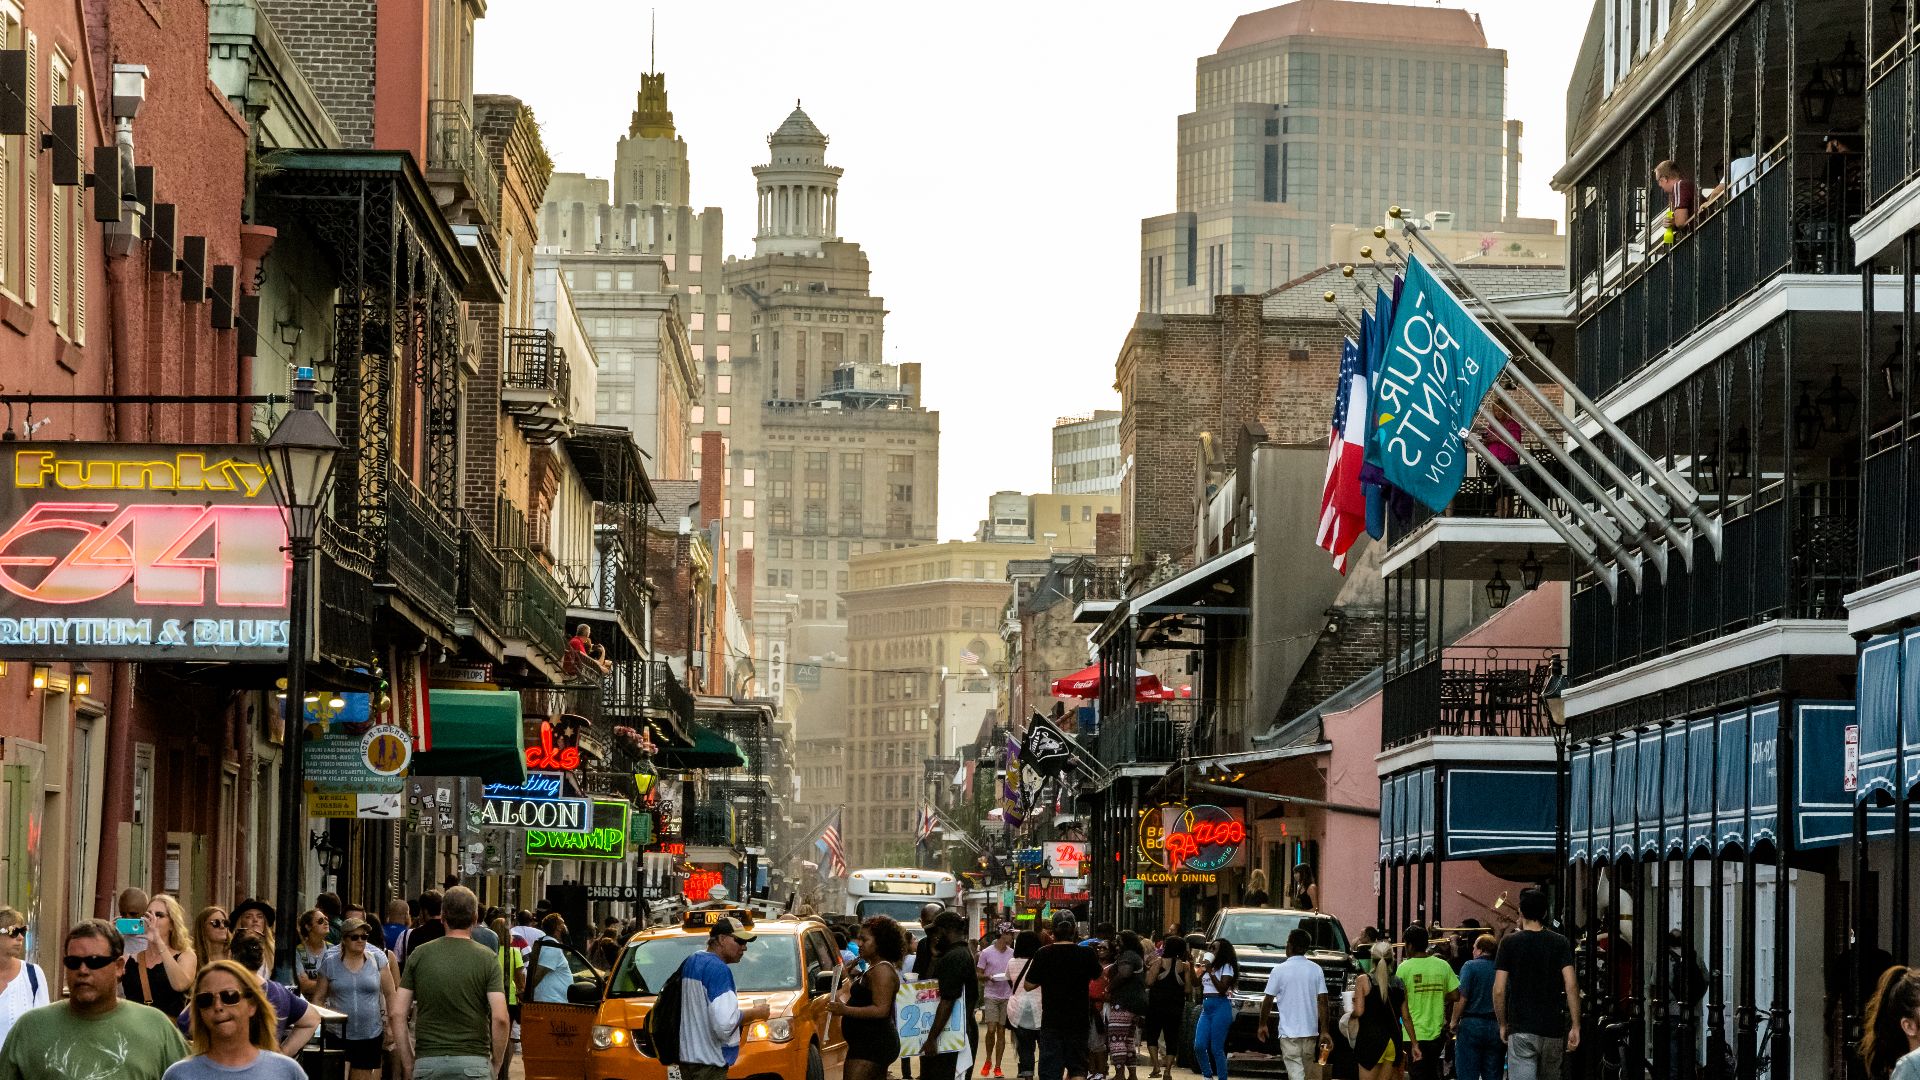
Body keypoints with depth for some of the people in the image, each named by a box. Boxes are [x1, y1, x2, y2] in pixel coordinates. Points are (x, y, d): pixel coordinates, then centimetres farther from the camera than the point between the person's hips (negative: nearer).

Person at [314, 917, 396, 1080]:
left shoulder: (377, 959, 2)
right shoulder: (330, 963, 2)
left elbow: (390, 995, 5)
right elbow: (318, 998, 7)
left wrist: (390, 1027, 1)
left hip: (371, 1035, 1)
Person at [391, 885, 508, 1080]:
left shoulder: (419, 954, 4)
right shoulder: (486, 958, -2)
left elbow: (396, 1015, 1)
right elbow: (500, 1018, -10)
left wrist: (408, 1064, 8)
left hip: (427, 1062, 2)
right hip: (474, 1062, -2)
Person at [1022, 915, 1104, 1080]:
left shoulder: (1043, 955, -9)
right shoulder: (1086, 954, -6)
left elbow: (1028, 985, -4)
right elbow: (1097, 975, 12)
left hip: (1051, 1019, -1)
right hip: (1079, 1019, 1)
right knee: (1078, 1067, 13)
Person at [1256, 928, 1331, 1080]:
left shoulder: (1280, 970, -6)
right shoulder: (1316, 970, 2)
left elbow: (1268, 1000, -2)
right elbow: (1322, 1002, -1)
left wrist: (1262, 1025, 12)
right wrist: (1324, 1031, 2)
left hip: (1289, 1031, -4)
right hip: (1311, 1030, 4)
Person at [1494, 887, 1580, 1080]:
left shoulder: (1510, 943, -2)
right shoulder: (1560, 943, 2)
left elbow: (1499, 991, -6)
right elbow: (1571, 986, -7)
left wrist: (1502, 1024, 7)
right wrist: (1575, 1026, -4)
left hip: (1521, 1030, -3)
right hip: (1553, 1028, 3)